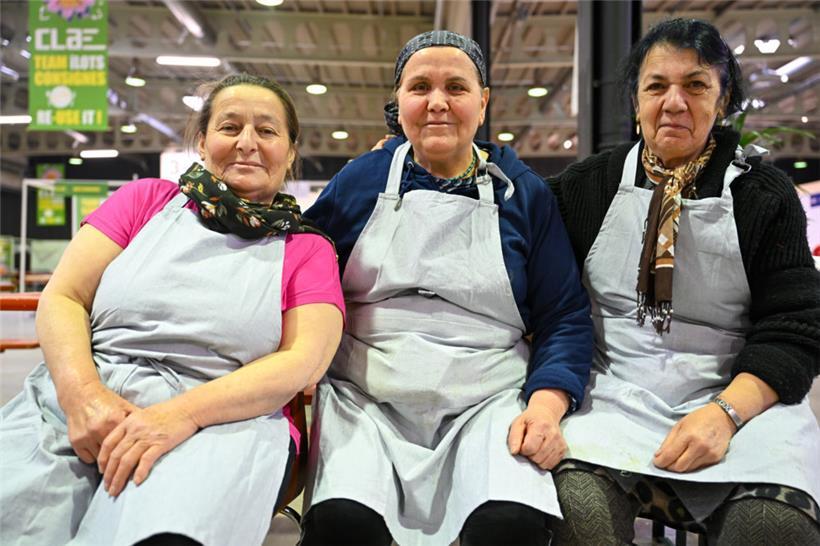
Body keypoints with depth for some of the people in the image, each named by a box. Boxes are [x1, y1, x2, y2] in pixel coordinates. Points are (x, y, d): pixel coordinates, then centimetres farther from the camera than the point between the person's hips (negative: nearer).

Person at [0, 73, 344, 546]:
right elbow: (62, 297, 8)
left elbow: (304, 361, -3)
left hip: (220, 420, -2)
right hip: (76, 401, 3)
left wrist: (183, 413, -17)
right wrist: (82, 392, -13)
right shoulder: (147, 199, 15)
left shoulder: (308, 250, 11)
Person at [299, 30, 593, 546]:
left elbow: (564, 316, 6)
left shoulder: (525, 192, 7)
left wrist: (545, 406, -11)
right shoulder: (360, 180, 8)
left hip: (488, 403, 1)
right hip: (364, 401, 0)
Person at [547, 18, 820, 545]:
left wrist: (725, 412, -15)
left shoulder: (764, 193, 7)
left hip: (740, 396, 1)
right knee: (577, 499, -32)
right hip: (616, 396, 0)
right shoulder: (590, 185, 10)